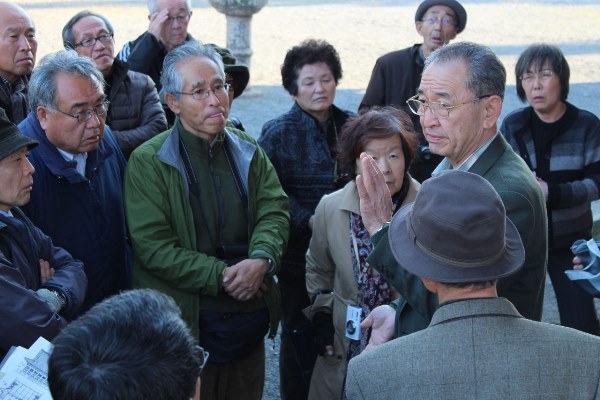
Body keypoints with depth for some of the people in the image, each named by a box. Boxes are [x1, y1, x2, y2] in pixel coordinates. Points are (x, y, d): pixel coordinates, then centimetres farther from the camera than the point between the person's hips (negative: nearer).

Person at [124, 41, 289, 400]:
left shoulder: (248, 152, 10)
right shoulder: (148, 162, -7)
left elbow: (275, 211, 3)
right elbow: (153, 246, -13)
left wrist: (262, 259, -18)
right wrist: (221, 276, -17)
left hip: (250, 315, 5)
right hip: (188, 322, -4)